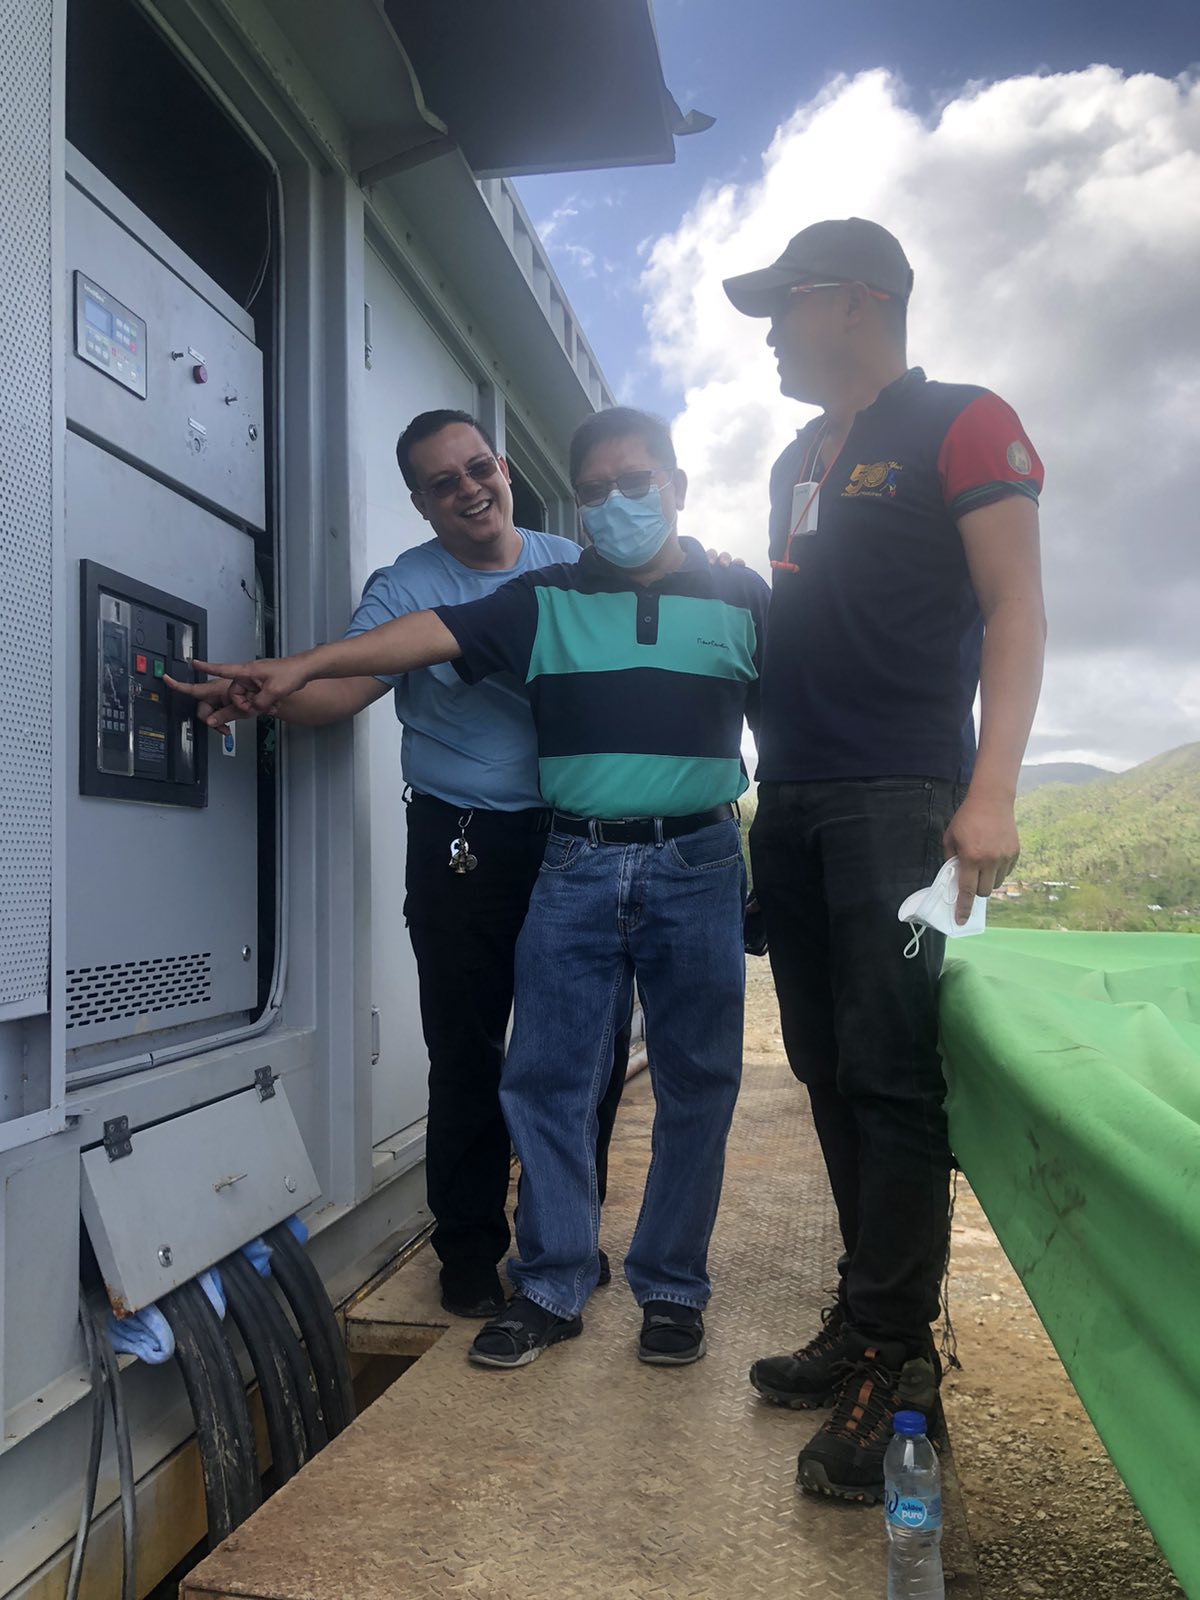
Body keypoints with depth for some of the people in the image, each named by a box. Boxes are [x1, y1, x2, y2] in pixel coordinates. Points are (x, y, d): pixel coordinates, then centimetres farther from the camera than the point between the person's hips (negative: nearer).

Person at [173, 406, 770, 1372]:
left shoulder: (741, 598, 8)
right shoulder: (547, 600, 8)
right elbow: (436, 633, -5)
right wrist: (306, 666, -17)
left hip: (697, 865, 0)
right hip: (577, 866, 1)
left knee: (695, 1083, 5)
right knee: (548, 1076, 1)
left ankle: (673, 1288, 20)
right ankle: (550, 1288, 16)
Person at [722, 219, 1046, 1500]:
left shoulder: (962, 425, 0)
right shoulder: (796, 464, 21)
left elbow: (1014, 608, -8)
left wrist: (990, 791, -18)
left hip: (898, 801, -7)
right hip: (792, 807, 7)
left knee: (889, 1073, -8)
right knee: (830, 1071, 9)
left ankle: (892, 1361, 3)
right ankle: (870, 1319, 20)